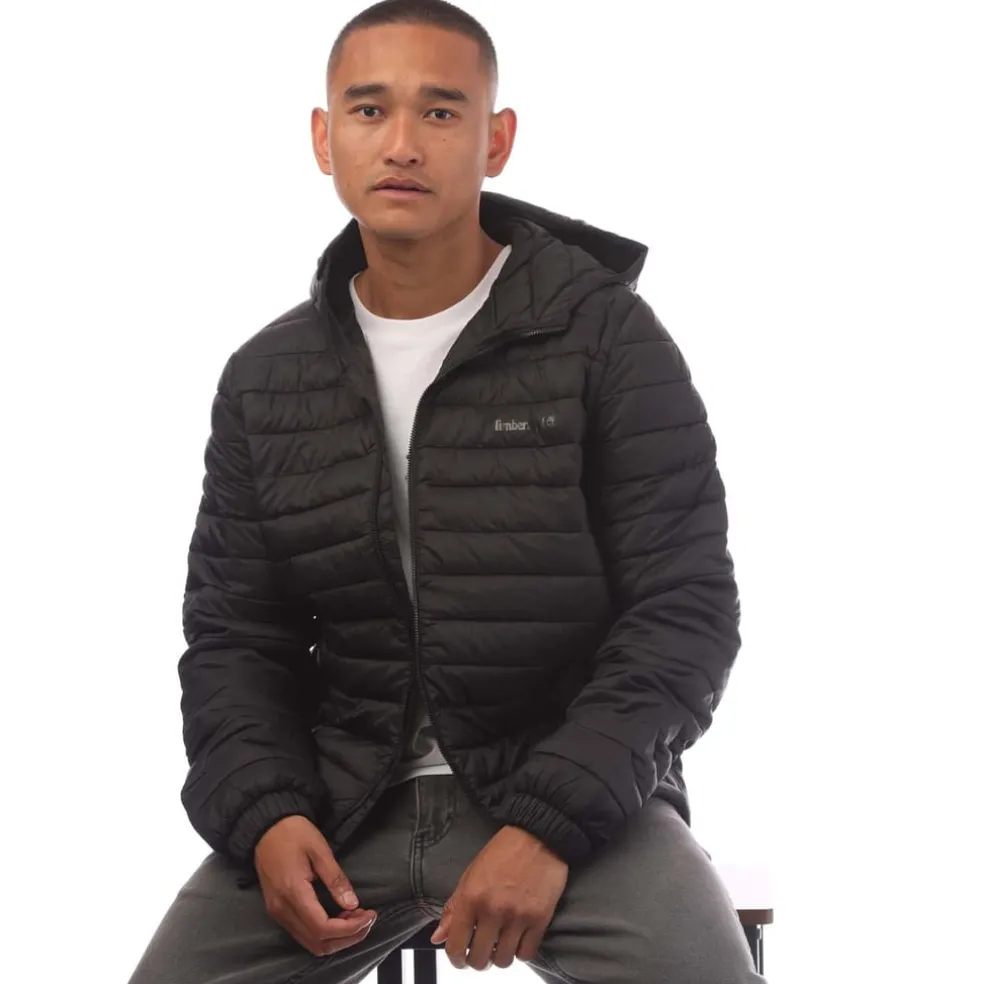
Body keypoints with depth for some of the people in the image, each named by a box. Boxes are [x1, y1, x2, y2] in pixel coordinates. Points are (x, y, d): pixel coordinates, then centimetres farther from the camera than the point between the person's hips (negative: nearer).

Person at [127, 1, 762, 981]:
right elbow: (231, 635, 10)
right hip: (338, 795, 3)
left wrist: (550, 828, -20)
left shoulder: (608, 338, -5)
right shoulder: (263, 380, 8)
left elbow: (686, 611, -8)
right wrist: (264, 815, -11)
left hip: (575, 787, -3)